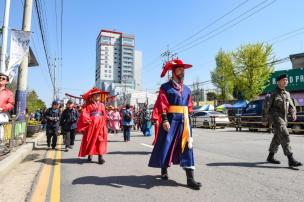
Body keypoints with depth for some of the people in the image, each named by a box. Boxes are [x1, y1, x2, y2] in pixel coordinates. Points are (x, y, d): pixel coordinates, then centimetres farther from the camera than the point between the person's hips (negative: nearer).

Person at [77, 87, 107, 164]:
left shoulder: (101, 105, 12)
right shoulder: (88, 105, 0)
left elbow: (104, 115, 14)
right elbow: (84, 114, -10)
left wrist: (104, 125, 10)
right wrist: (86, 120, -28)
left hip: (100, 125, 3)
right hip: (91, 125, -3)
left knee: (100, 140, -2)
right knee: (90, 140, 7)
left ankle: (100, 156, 0)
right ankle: (89, 154, 24)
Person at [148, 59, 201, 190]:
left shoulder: (187, 89, 16)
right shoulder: (165, 87, -2)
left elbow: (189, 106, 17)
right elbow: (162, 105, -11)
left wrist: (187, 119, 13)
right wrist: (165, 120, -20)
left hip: (184, 121, 5)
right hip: (171, 120, -5)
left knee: (187, 147, 1)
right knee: (166, 145, 5)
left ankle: (190, 178, 5)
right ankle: (164, 170, 29)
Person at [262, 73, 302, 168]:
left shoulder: (287, 94, 15)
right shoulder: (273, 93, -7)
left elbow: (291, 106, 13)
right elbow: (266, 106, -6)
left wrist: (293, 113, -10)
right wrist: (264, 120, -4)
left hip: (283, 119, 8)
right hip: (275, 118, -8)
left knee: (278, 138, 13)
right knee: (284, 137, -16)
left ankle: (270, 157, 25)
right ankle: (291, 160, -17)